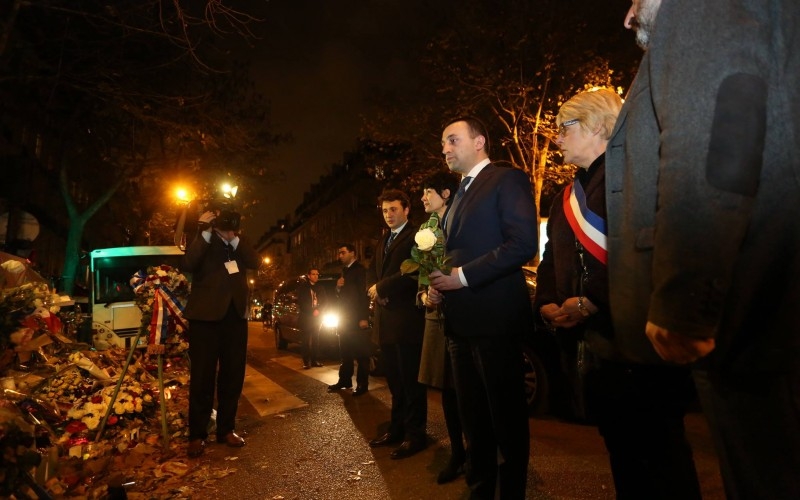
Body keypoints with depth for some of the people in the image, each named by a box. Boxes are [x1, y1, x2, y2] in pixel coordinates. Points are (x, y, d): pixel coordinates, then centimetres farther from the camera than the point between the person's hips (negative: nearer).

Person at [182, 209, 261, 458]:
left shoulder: (239, 243, 14)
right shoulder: (203, 241, 4)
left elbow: (255, 262, -5)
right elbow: (189, 264, -16)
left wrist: (234, 238, -12)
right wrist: (205, 232, -19)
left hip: (235, 314, 4)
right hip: (206, 314, -3)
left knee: (233, 375, 8)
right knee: (202, 376, 0)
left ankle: (226, 429, 21)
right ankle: (197, 435, 11)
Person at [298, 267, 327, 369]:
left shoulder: (320, 289, 14)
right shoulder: (302, 288, 1)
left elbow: (324, 301, 9)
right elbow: (301, 303, -7)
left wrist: (318, 310, -10)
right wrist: (312, 311, -14)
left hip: (317, 317, 4)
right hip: (306, 318, -4)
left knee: (316, 340, 3)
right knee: (306, 340, -5)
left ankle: (314, 360, 8)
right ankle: (306, 362, -4)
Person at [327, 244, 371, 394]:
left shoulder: (359, 269, -6)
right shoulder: (344, 271, 18)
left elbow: (364, 293, -13)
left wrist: (364, 318, -19)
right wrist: (338, 287, -2)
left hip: (357, 318, -8)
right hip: (345, 318, 8)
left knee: (360, 352, -4)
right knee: (345, 352, 12)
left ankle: (362, 384, -1)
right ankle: (345, 380, 20)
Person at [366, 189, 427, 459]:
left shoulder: (415, 237, -8)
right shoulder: (383, 240, 20)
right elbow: (372, 270, 19)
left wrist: (381, 288, -11)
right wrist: (374, 290, -2)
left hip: (407, 318, -8)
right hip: (386, 318, 8)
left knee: (410, 378, 0)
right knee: (394, 378, 15)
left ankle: (416, 434, 10)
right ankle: (397, 428, 27)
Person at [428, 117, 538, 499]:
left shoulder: (507, 180, -5)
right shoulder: (459, 195, 20)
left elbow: (523, 243, -18)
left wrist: (463, 276, -18)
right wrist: (438, 284, 6)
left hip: (495, 318, -9)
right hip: (461, 321, 9)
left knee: (507, 416, 5)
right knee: (473, 417, 18)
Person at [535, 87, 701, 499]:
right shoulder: (569, 197, 18)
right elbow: (552, 259, 19)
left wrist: (591, 302, -21)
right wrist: (546, 303, 3)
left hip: (639, 344, -8)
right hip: (596, 345, 8)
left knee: (660, 454, 3)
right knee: (621, 454, 17)